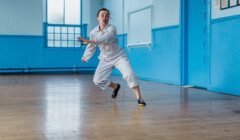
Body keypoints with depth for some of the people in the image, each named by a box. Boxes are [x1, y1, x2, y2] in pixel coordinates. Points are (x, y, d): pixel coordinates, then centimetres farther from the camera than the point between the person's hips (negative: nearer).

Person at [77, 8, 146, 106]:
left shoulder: (111, 28, -19)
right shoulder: (93, 32, -4)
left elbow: (106, 39, -41)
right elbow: (91, 47, 13)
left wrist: (90, 41, -49)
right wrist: (85, 57, 24)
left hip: (118, 57, -4)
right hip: (105, 60, 5)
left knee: (129, 74, -25)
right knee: (97, 80, -4)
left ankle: (139, 98, -20)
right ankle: (115, 86, 24)